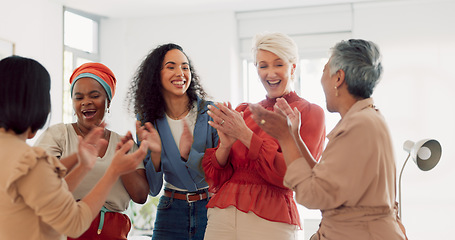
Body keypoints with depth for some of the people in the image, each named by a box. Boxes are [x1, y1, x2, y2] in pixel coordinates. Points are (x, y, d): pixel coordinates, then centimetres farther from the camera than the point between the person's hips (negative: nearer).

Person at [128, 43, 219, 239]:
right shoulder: (148, 120, -1)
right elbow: (153, 189, -2)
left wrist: (190, 155, -27)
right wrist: (155, 153, -19)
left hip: (212, 208, -1)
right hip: (172, 213, 2)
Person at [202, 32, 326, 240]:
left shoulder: (309, 113, 0)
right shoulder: (243, 112, 11)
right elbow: (215, 177, 8)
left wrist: (245, 135, -14)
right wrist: (225, 145, -11)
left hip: (269, 219, -3)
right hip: (222, 213, 4)